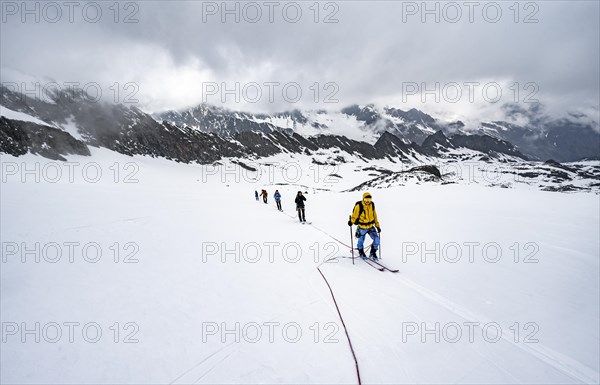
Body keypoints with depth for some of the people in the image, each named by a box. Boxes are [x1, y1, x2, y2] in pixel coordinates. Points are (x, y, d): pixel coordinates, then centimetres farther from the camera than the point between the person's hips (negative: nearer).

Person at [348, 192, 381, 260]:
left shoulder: (372, 205, -2)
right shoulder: (359, 206, -18)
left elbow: (374, 216, 7)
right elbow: (355, 215, -14)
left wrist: (377, 226, 9)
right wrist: (351, 221, -32)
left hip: (371, 226, 4)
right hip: (362, 227, -4)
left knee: (377, 240, -7)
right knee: (361, 241, 11)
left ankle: (373, 253, 16)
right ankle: (361, 252, 42)